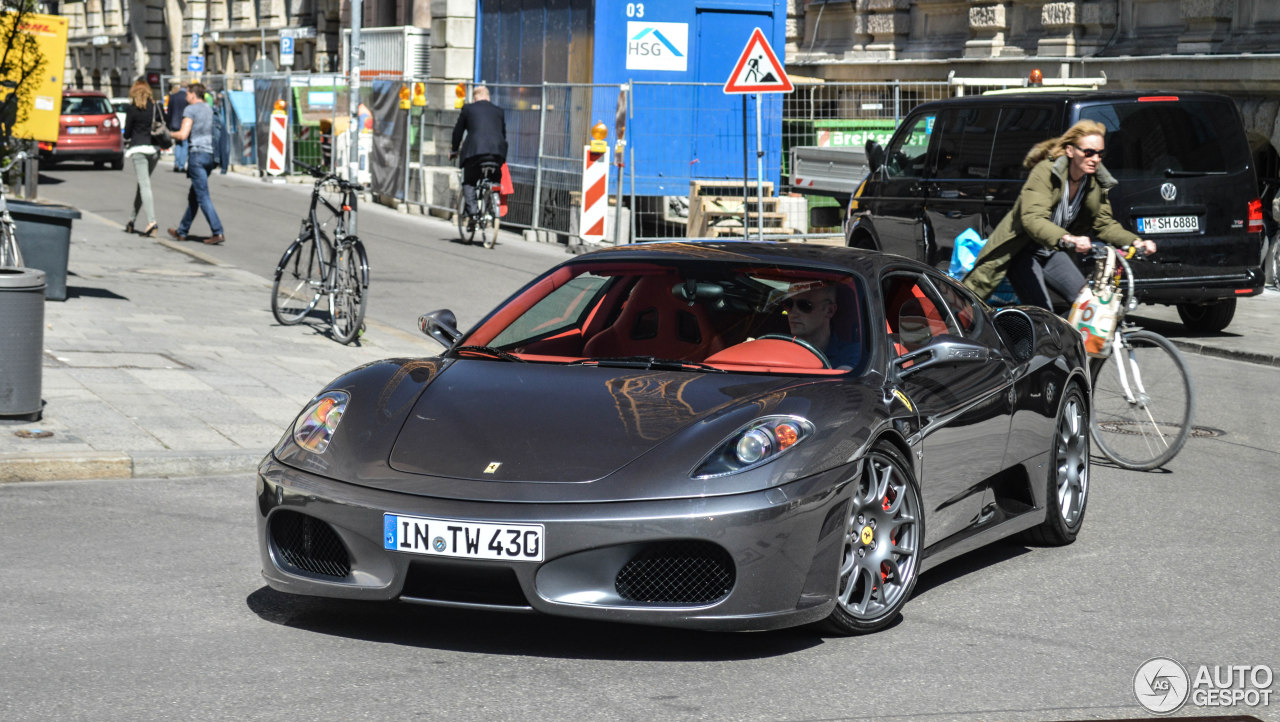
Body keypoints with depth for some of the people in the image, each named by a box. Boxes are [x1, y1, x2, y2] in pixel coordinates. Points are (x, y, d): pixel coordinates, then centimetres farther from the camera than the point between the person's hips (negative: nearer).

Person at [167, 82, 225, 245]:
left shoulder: (190, 110, -7)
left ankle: (218, 232, -17)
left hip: (197, 154, -8)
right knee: (193, 196, 16)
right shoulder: (209, 109, 16)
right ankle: (182, 231, 24)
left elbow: (183, 135, -14)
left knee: (203, 197, -9)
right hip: (210, 154, 8)